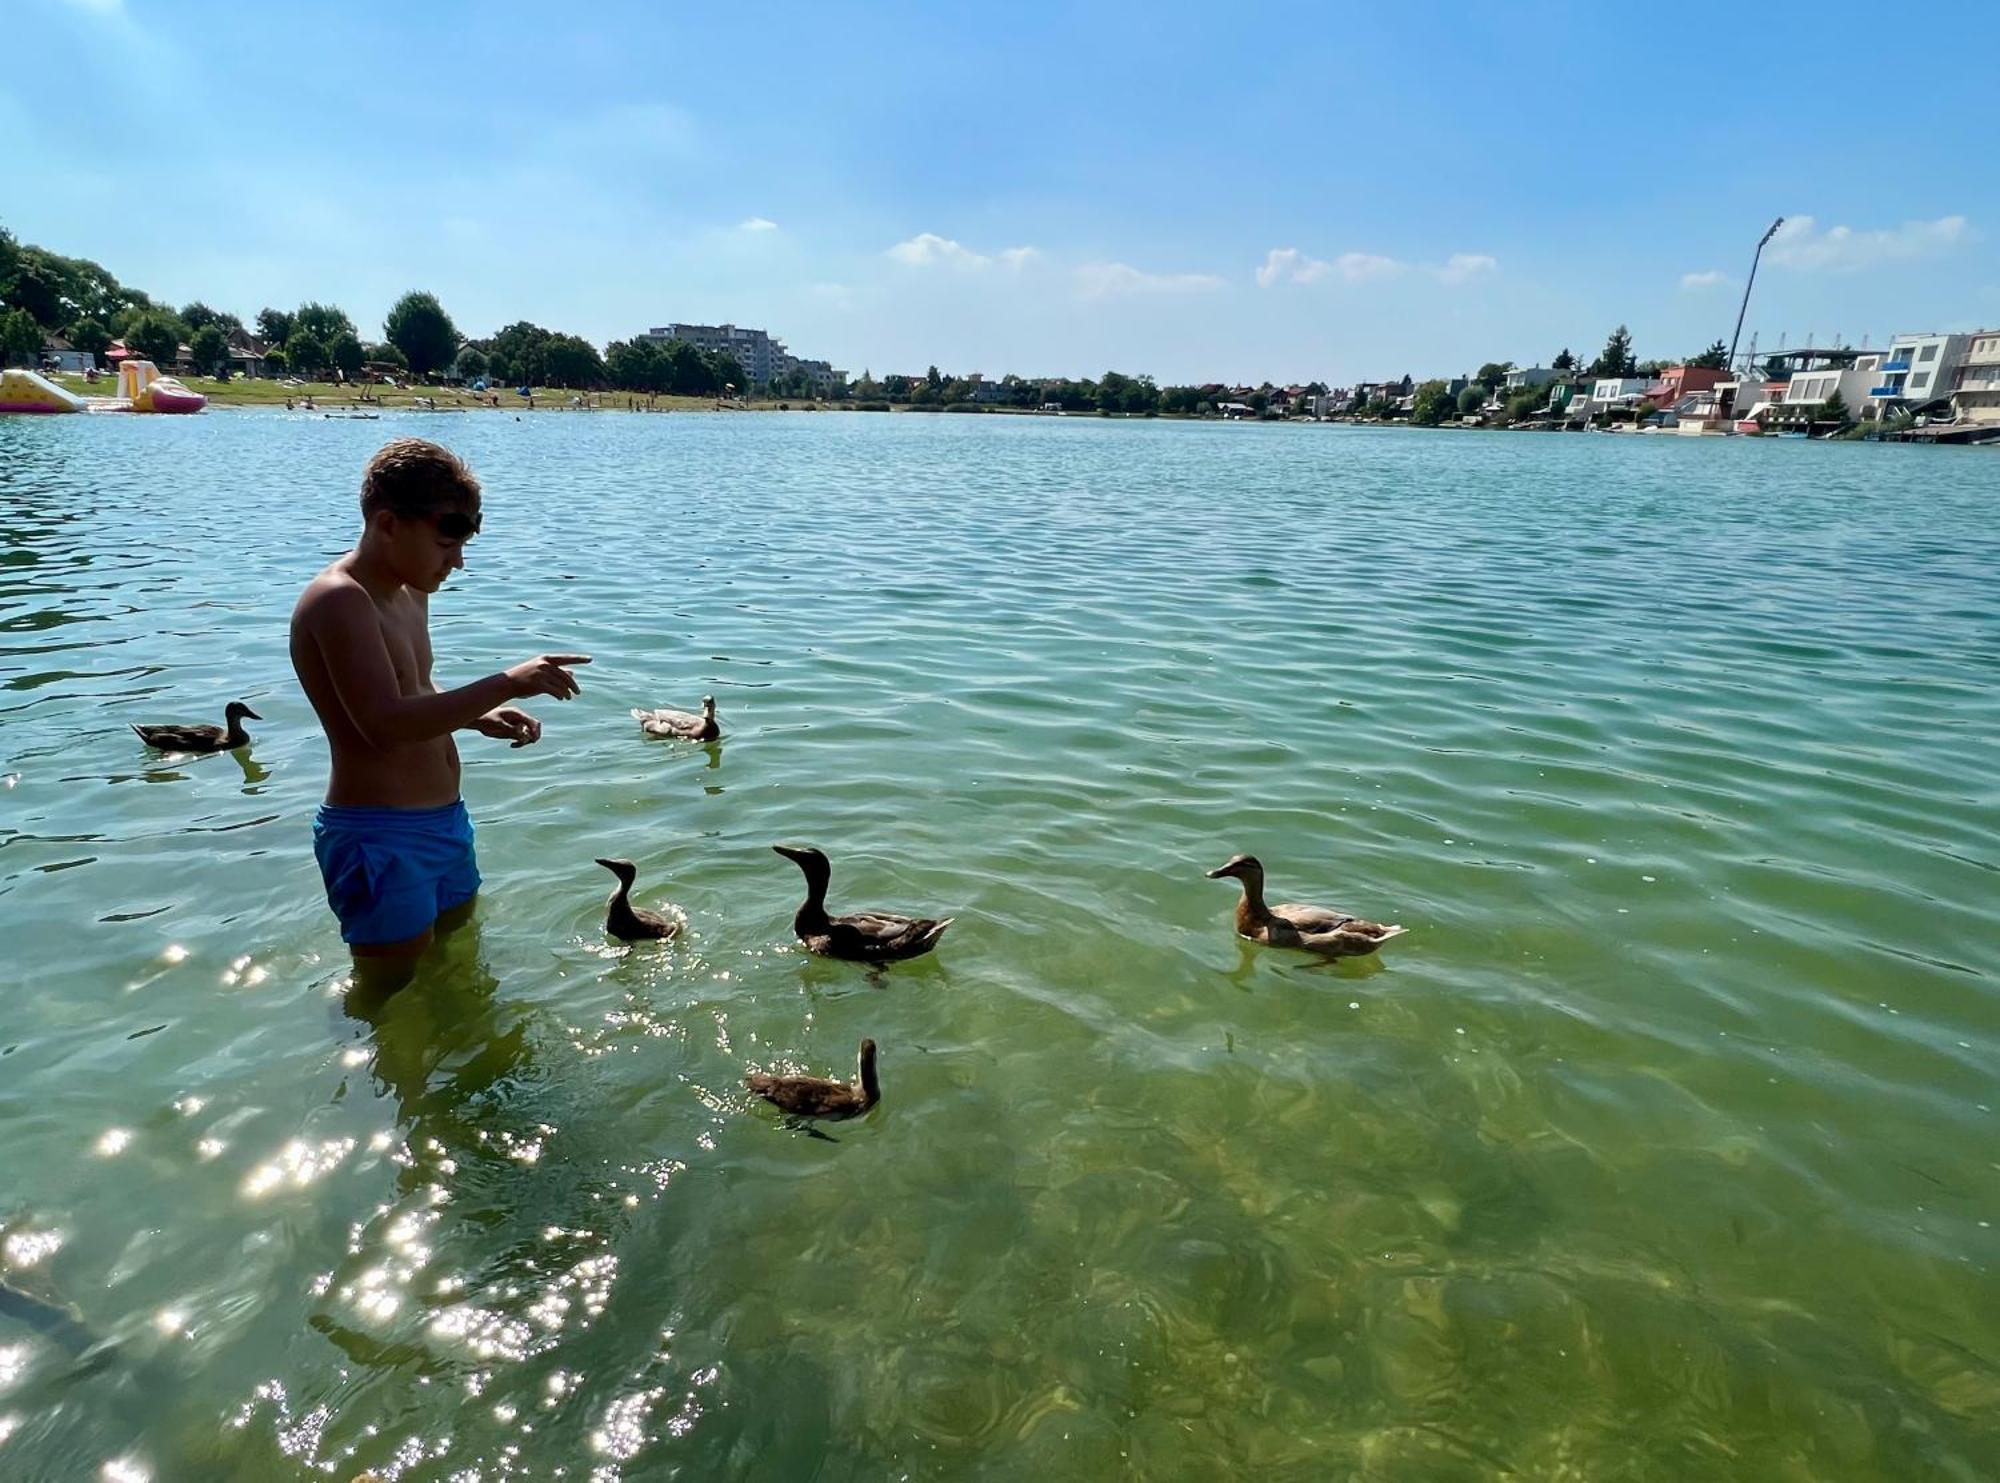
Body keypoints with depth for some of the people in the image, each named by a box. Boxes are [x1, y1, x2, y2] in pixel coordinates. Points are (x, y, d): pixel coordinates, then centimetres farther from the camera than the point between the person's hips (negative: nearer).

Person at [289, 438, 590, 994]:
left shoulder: (411, 592, 11)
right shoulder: (338, 600, -19)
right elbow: (386, 724, -29)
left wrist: (481, 716, 5)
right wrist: (505, 684, -31)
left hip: (445, 820, 10)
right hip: (379, 837, -9)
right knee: (390, 994, 5)